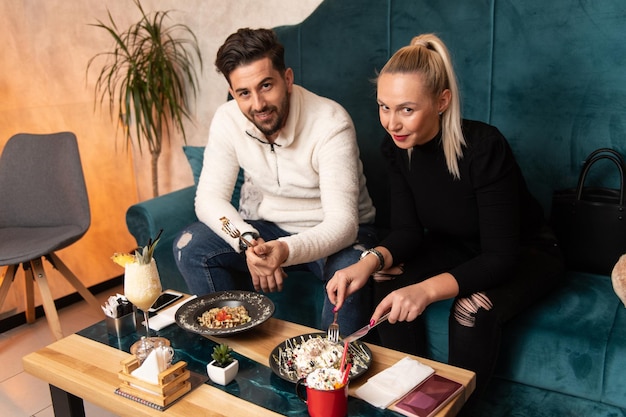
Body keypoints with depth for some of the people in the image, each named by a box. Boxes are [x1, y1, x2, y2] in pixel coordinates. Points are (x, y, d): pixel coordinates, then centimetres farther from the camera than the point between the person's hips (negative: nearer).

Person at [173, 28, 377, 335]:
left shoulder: (331, 123, -25)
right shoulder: (228, 120, -11)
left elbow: (342, 222, -30)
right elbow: (209, 198, -12)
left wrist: (287, 251, -49)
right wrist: (248, 241, -32)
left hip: (336, 232, -3)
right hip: (268, 228, 4)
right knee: (189, 248, -16)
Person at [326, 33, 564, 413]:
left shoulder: (484, 147, -31)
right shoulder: (397, 147, -14)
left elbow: (500, 257, -32)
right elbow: (408, 231, -10)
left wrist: (427, 289, -47)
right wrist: (371, 260, -32)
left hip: (525, 254, -5)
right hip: (458, 248, 5)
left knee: (473, 308, -32)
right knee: (389, 276, -19)